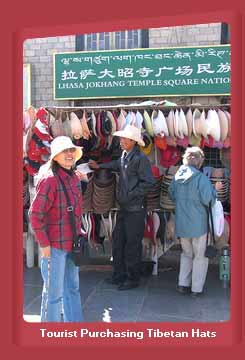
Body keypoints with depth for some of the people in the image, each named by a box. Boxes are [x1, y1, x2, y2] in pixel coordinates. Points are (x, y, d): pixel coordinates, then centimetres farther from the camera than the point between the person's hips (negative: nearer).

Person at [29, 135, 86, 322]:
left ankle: (75, 321, 39)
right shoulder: (49, 179, -18)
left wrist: (79, 231, 13)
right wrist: (44, 243, -17)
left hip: (72, 243, 8)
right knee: (54, 292, 6)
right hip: (54, 245, -8)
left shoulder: (75, 178, 6)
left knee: (73, 287, 21)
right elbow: (35, 214, -19)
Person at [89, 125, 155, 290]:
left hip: (135, 209, -9)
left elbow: (148, 182, -20)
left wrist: (130, 195, -19)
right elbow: (117, 165, 31)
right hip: (124, 207, 9)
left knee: (132, 244, 1)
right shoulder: (124, 156, 10)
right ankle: (119, 275, 30)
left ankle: (133, 279, 17)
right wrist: (99, 166, 29)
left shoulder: (140, 158, -16)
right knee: (118, 240, 15)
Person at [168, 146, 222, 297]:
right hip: (198, 223, -5)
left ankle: (183, 284, 20)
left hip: (181, 223, 5)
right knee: (200, 256, 11)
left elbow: (172, 195, 12)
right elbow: (207, 199, -19)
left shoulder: (177, 176, 1)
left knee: (186, 254, 21)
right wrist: (215, 189, -3)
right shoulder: (201, 177, -16)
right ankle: (196, 288, 15)